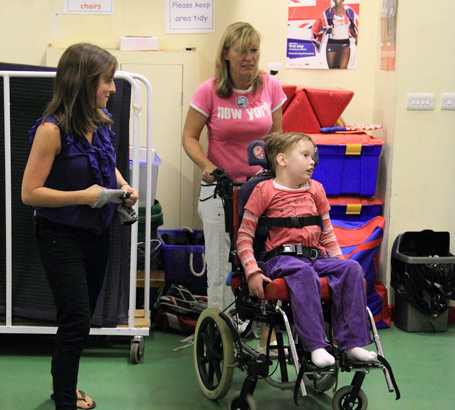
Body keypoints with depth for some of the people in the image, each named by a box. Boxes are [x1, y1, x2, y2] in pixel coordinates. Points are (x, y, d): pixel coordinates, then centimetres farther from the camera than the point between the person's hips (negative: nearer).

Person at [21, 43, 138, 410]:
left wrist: (123, 186, 2)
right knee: (76, 322, -6)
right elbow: (30, 193, -20)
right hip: (63, 237, -7)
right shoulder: (52, 129, -21)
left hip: (97, 233, 8)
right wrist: (84, 196, -23)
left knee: (82, 317, 20)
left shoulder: (101, 120, 1)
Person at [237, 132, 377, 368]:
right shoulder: (265, 190, 2)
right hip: (281, 258, -5)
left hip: (316, 257, 5)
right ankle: (315, 346, -39)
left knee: (352, 268, -22)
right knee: (304, 273, -38)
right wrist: (253, 272, -14)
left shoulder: (315, 190, 20)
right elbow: (244, 236, -1)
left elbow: (327, 234, 26)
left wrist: (339, 260, 11)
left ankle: (352, 343, -22)